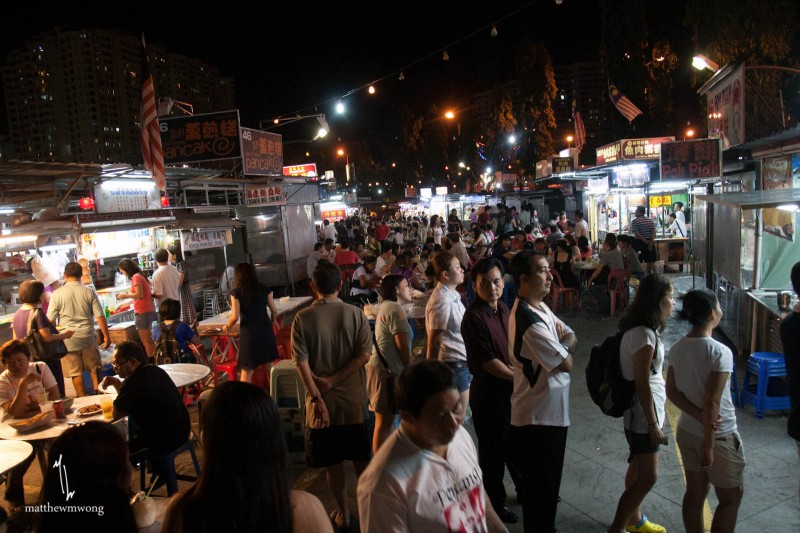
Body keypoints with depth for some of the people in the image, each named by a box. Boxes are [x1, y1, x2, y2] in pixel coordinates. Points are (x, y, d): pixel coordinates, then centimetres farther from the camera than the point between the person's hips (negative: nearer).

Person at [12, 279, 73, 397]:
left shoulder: (17, 314, 5)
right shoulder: (37, 312, -18)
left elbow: (16, 339, 13)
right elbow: (47, 337, -25)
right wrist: (64, 335, -10)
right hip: (47, 360, -8)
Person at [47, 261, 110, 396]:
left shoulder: (57, 294, -6)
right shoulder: (89, 292, -4)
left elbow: (51, 320, -4)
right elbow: (100, 316, -5)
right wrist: (106, 336, 4)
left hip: (68, 340, -1)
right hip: (88, 337, 1)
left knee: (75, 373, 8)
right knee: (94, 368, 16)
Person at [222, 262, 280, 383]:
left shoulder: (236, 292, -3)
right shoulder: (264, 289, 5)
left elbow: (235, 317, -10)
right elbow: (274, 311, 5)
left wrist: (227, 327, 9)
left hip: (249, 333, -3)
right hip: (266, 331, 3)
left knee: (246, 371, 4)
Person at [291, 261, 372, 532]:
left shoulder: (302, 319, -9)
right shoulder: (356, 314, -7)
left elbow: (302, 361, -14)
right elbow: (364, 354, -12)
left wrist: (317, 397, -14)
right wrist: (333, 380, -12)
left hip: (323, 402, -1)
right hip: (354, 400, 1)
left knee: (332, 463, 15)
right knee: (361, 459, 19)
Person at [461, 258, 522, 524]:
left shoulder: (503, 309, 3)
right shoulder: (474, 316, -21)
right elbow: (487, 361, -22)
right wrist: (518, 377, -13)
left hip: (511, 387, 8)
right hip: (488, 390, -8)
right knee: (493, 448, 9)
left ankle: (524, 489, 45)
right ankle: (495, 502, 29)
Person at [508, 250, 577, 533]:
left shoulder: (540, 307, 4)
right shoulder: (530, 321, -28)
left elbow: (571, 337, 5)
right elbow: (566, 364, -21)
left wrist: (563, 347, -15)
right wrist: (566, 352, -1)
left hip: (549, 411, 10)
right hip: (539, 417, -10)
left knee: (544, 483, 26)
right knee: (540, 489, 9)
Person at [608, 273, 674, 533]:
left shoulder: (644, 330, 6)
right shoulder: (644, 335, -25)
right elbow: (642, 386, -23)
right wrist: (653, 424, -17)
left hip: (642, 412, 10)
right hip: (644, 414, -10)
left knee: (638, 468, 22)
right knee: (648, 477, -1)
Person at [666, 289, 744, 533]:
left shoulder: (676, 349, -3)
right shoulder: (720, 352, -23)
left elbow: (672, 391, -2)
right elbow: (712, 402, -22)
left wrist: (700, 417, -9)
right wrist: (709, 445, -16)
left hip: (686, 431, 6)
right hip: (719, 435, -6)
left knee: (694, 492, 18)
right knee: (730, 498, 13)